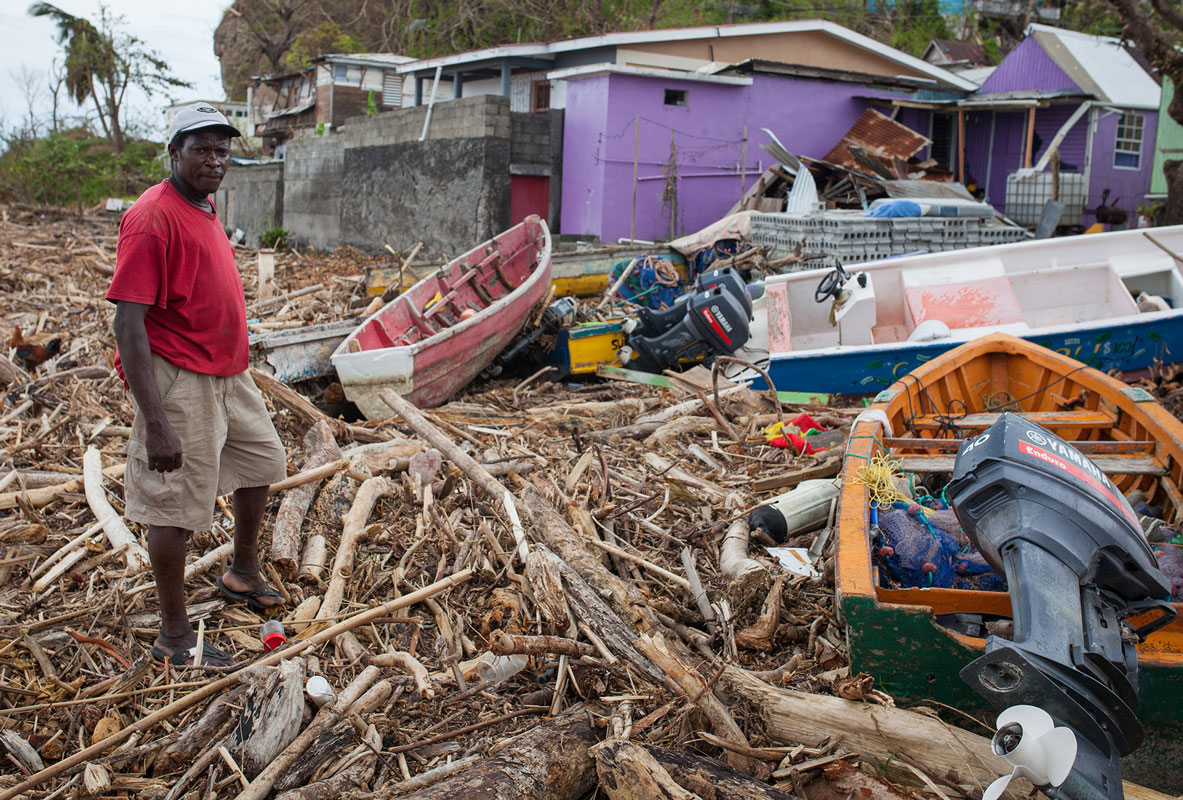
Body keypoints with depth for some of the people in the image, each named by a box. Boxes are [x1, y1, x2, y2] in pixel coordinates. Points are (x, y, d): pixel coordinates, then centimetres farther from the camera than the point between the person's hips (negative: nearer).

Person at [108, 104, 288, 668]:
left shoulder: (204, 209, 10)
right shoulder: (152, 217, -19)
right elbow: (128, 324, -24)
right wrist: (156, 422, -29)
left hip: (228, 373, 10)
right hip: (180, 382, -10)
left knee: (262, 459, 22)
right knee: (175, 504, 0)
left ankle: (243, 574, 43)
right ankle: (174, 637, 14)